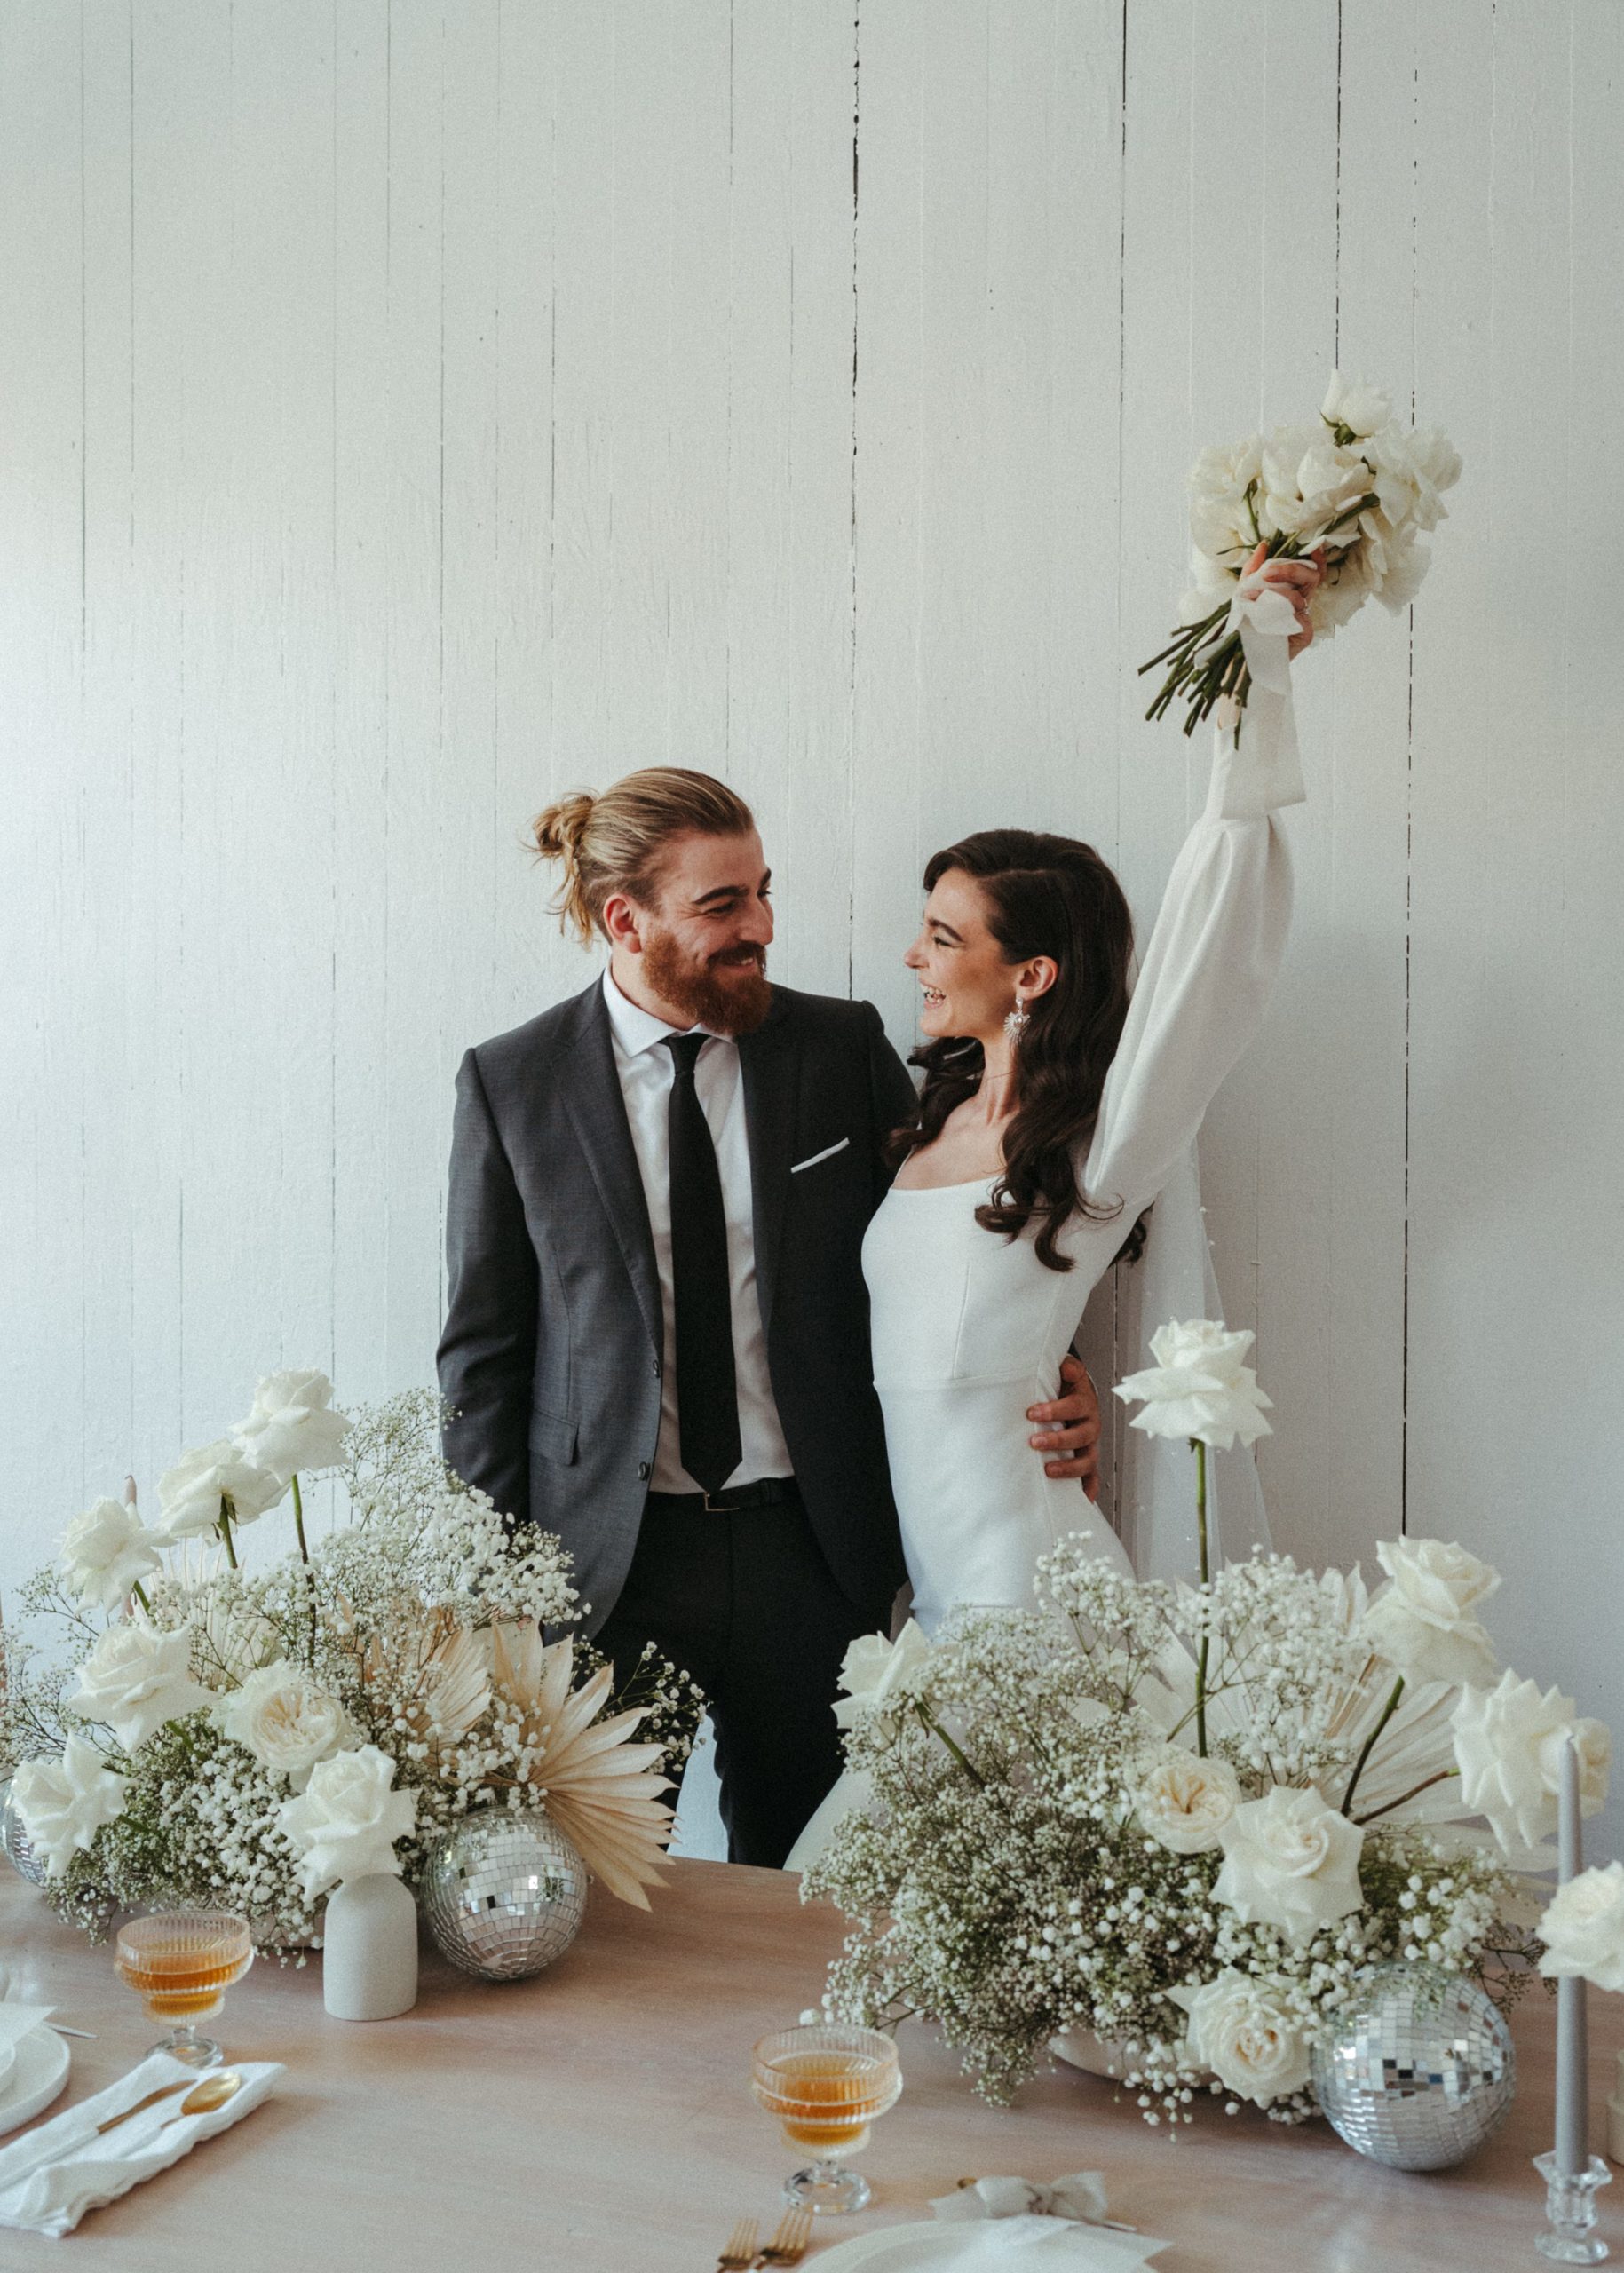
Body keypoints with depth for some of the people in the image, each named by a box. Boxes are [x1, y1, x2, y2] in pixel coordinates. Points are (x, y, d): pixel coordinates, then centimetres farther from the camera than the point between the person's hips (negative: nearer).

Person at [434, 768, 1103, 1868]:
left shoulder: (845, 1046, 0)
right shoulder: (513, 1083, -2)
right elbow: (484, 1349, 2)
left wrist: (1053, 1394, -10)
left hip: (812, 1546, 1)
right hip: (602, 1554, -1)